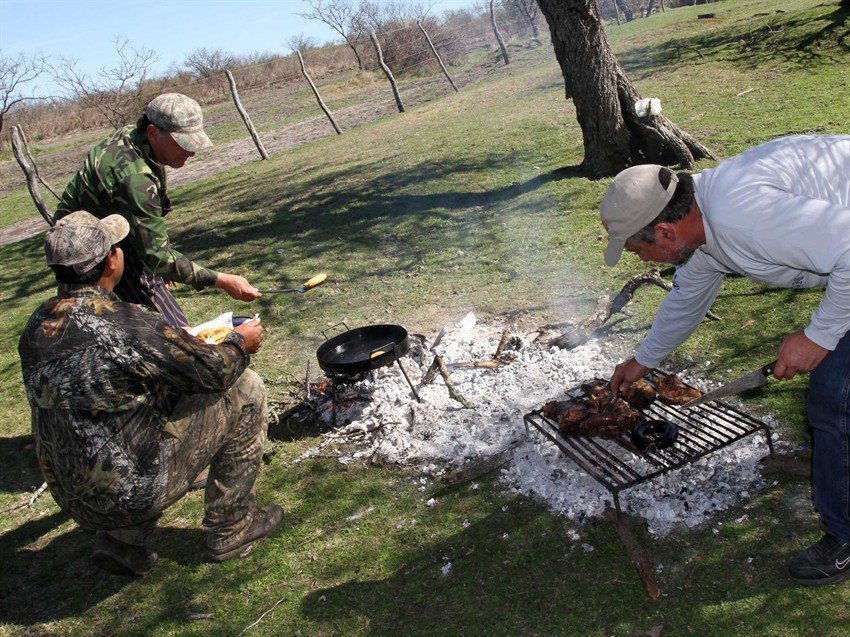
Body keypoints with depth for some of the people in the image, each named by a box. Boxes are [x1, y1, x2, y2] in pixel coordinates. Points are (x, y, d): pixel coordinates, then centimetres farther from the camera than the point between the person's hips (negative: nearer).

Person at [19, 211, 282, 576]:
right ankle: (231, 527, 12)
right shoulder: (127, 325, -24)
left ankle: (119, 540, 22)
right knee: (245, 389, 0)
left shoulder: (36, 327, -1)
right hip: (135, 492, -7)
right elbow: (211, 371, -13)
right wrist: (240, 343, 9)